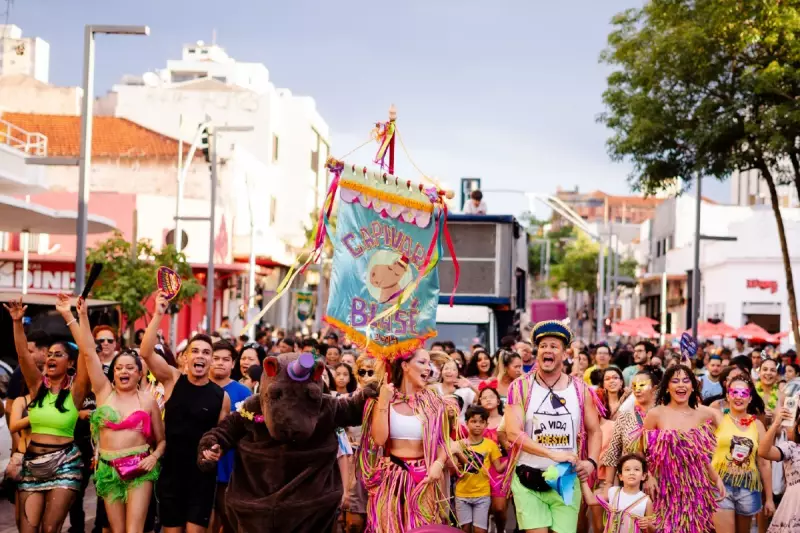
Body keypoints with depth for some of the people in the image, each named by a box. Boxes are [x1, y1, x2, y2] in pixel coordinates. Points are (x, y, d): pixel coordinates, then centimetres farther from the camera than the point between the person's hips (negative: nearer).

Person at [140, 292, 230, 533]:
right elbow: (146, 352, -16)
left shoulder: (221, 396, -4)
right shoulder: (173, 380, -3)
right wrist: (158, 314, -25)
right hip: (171, 471, 1)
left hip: (202, 475, -1)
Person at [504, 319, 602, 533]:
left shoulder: (580, 390, 5)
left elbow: (594, 431, 12)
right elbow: (513, 433, -12)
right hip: (529, 480, -2)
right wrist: (553, 454, -21)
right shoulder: (520, 387, -3)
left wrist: (591, 462, -8)